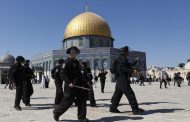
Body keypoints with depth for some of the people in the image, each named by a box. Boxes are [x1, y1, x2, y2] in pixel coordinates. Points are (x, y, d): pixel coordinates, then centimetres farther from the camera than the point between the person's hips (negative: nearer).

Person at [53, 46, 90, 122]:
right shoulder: (67, 61, -11)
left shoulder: (76, 61, 14)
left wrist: (83, 82, 17)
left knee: (82, 100, 5)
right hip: (70, 85, -8)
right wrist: (69, 82, -25)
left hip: (78, 84, 8)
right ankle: (56, 112, 24)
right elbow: (64, 74, -15)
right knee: (67, 101, 2)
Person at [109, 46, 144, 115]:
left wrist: (134, 63, 22)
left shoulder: (121, 59, 21)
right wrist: (132, 70, -22)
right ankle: (135, 109, -6)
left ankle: (113, 108, 19)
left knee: (118, 93, 13)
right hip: (123, 79, -11)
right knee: (130, 94, -9)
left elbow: (128, 66, 27)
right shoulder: (122, 59, -12)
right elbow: (123, 68, -22)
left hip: (119, 79, 11)